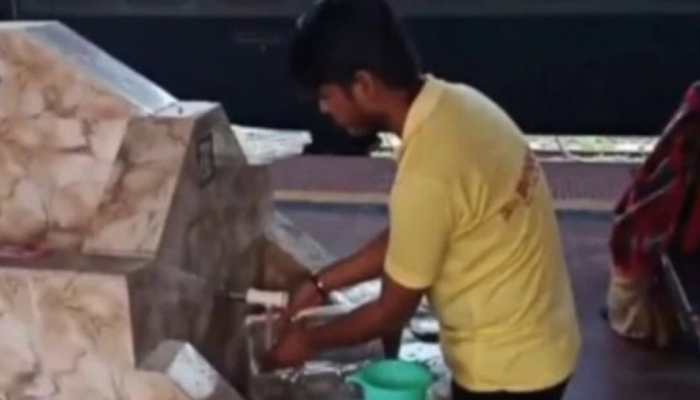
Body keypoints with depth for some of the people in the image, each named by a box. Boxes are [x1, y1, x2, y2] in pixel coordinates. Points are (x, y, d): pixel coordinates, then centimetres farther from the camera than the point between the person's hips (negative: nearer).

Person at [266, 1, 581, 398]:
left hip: (506, 366, -9)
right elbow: (404, 241, 9)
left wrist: (310, 340, -1)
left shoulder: (427, 174, -31)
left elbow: (393, 311, -17)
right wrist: (321, 284, 10)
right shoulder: (455, 105, -3)